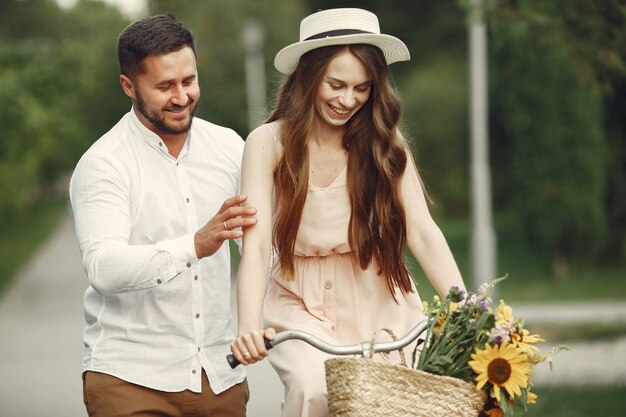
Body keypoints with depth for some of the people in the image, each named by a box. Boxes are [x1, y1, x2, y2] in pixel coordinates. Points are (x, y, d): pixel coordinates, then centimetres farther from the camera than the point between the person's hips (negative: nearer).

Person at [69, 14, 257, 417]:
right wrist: (195, 246, -36)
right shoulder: (102, 164, -8)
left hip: (221, 375, 4)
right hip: (130, 379, -4)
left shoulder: (228, 147, 7)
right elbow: (103, 269, -23)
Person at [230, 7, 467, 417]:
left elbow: (422, 232, -8)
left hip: (379, 302, 2)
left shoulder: (385, 142, 0)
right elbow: (256, 244, -14)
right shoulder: (269, 144, -5)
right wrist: (249, 326, -32)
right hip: (302, 306, -2)